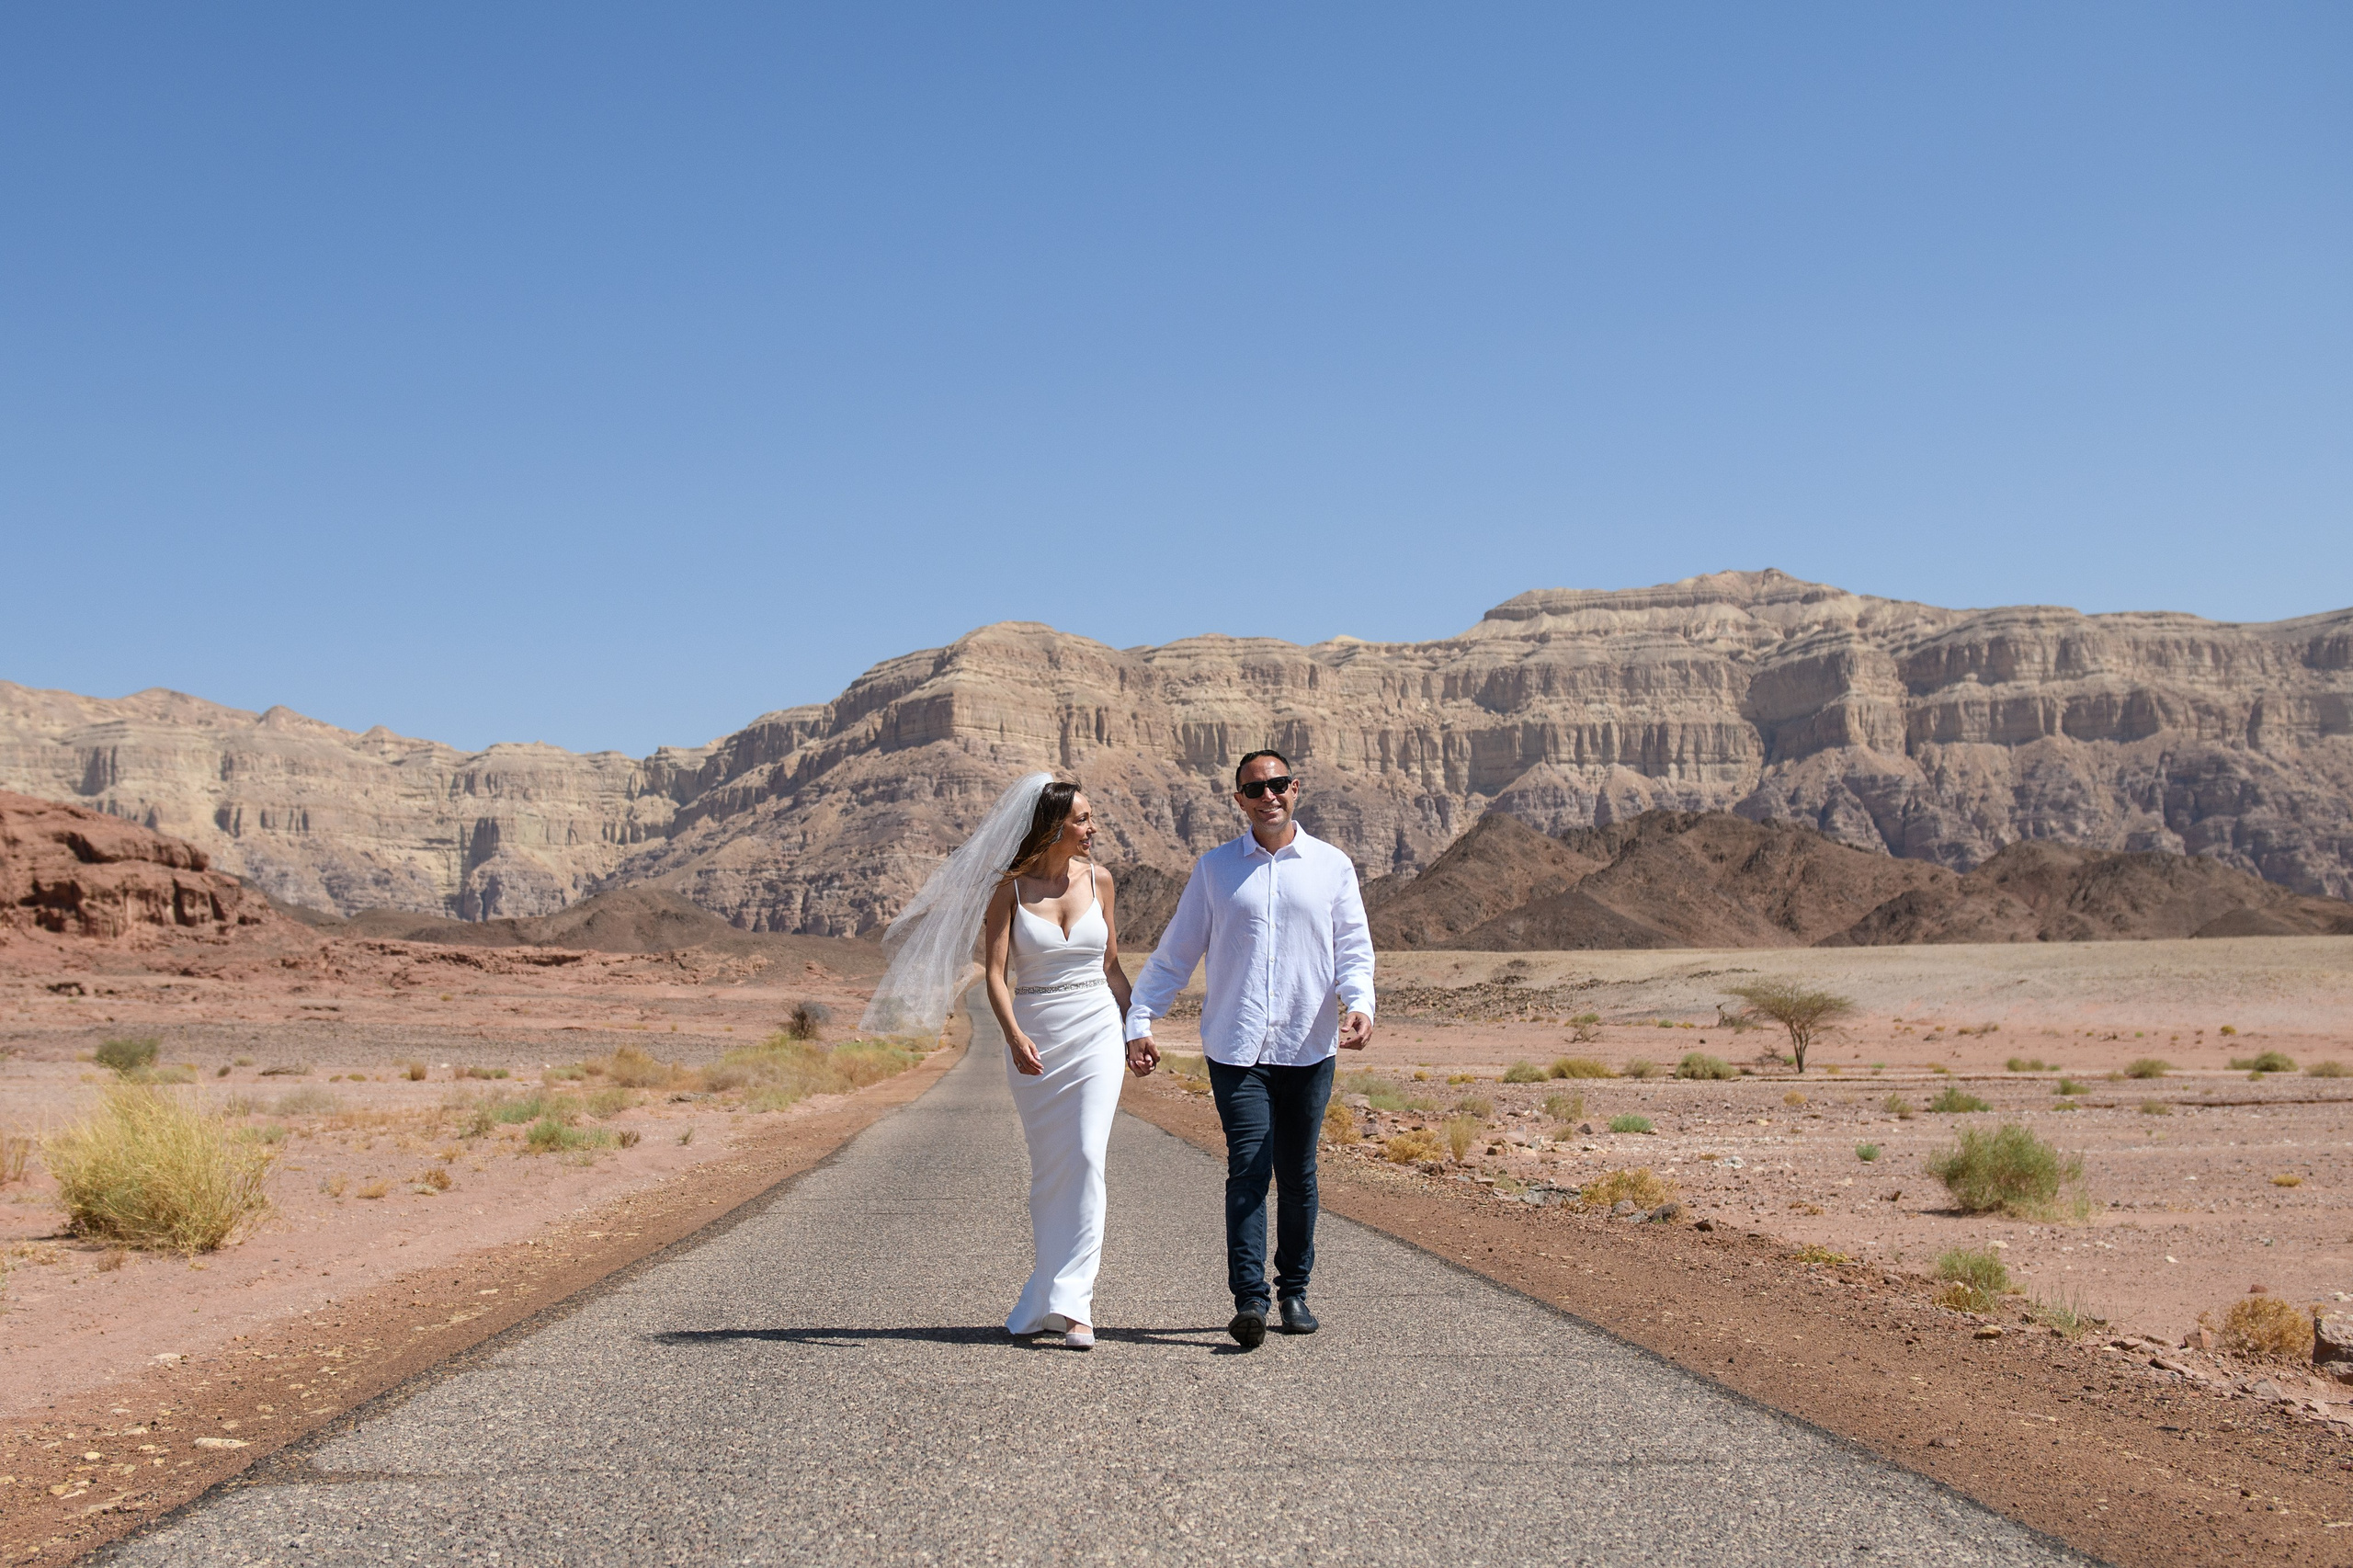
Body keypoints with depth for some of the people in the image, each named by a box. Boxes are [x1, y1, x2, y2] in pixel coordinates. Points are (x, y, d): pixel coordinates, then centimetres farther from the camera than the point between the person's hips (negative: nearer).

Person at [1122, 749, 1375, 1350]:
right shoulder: (1214, 869, 8)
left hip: (1308, 1048, 1)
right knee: (1248, 1169, -10)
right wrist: (1139, 1021, 3)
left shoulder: (1332, 867, 8)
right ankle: (1249, 1300, -11)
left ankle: (1294, 1290, 22)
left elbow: (1353, 948, 7)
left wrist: (1359, 1004, -13)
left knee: (1297, 1175, 8)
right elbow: (1174, 953, 10)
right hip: (1236, 1050, -1)